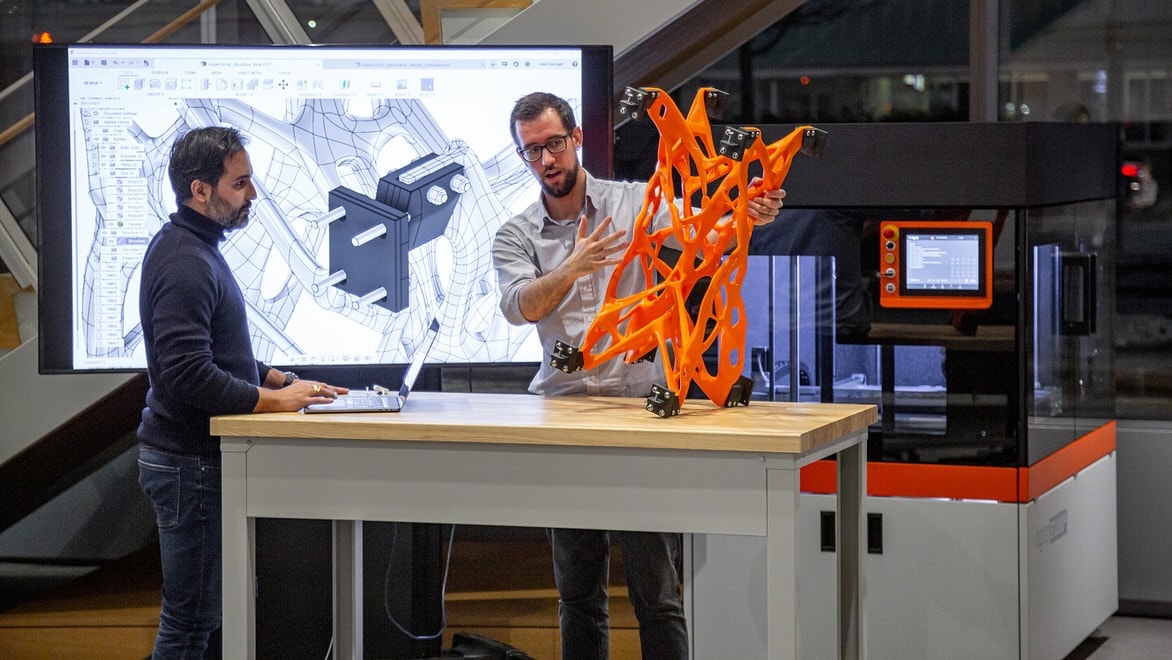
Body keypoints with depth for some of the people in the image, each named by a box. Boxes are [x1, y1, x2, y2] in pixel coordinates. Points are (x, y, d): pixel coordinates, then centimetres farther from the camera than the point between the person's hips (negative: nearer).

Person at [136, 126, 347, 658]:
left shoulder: (198, 249, 14)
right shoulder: (183, 263, -19)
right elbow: (189, 375, -26)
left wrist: (283, 382, 11)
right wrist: (275, 400, -18)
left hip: (204, 457, 11)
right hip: (189, 461, -11)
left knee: (215, 612, 15)